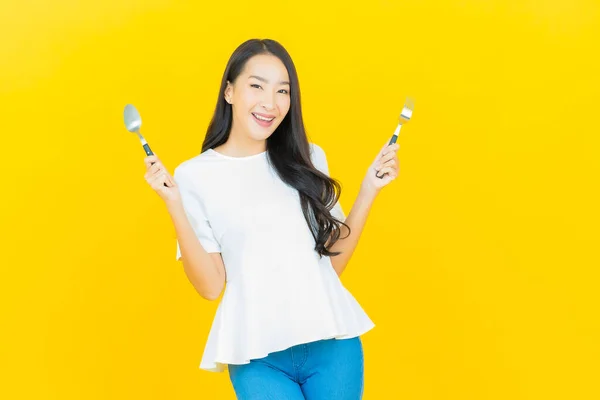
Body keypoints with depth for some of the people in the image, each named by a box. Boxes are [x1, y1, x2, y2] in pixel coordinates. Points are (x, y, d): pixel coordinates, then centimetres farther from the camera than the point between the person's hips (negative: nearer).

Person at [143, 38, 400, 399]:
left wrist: (369, 190, 0)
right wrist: (174, 205, -14)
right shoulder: (194, 175, -1)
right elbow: (210, 285, -5)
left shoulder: (309, 159, 6)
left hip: (333, 344, 3)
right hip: (258, 356, -2)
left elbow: (335, 259, 7)